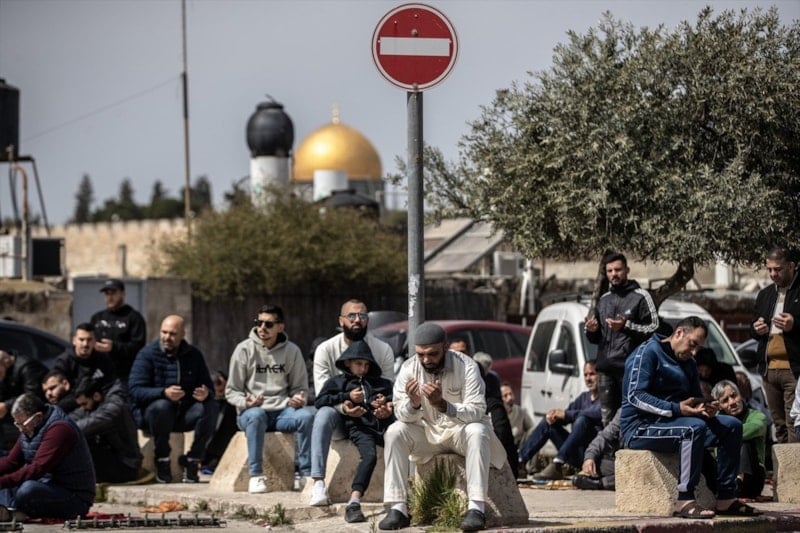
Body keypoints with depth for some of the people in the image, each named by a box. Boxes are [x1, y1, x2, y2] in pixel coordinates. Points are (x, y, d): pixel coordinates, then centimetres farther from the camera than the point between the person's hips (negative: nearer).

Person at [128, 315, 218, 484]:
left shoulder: (193, 355, 7)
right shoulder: (147, 354, -6)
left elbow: (208, 385, 6)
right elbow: (134, 390, -16)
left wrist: (205, 393, -21)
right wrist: (164, 393, -33)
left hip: (184, 414, 3)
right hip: (149, 413, -3)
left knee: (210, 407, -23)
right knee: (161, 406, -37)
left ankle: (193, 459, -15)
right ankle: (162, 460, -21)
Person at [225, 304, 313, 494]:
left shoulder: (292, 351, 9)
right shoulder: (244, 349, 3)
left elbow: (299, 386, 15)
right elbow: (231, 391, 4)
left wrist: (298, 399, -9)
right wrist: (245, 402, -17)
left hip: (283, 411, 2)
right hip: (251, 412, -2)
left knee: (307, 415, -29)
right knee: (256, 415, -38)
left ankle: (306, 474, -23)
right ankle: (256, 476, -33)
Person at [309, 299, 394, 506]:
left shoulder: (383, 350, 1)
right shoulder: (326, 350, -4)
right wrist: (344, 406, -34)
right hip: (339, 418, -1)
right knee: (324, 413, -36)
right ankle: (318, 484, -45)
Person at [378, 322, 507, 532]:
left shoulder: (466, 367, -17)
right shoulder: (409, 369, -9)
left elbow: (476, 412, -25)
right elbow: (403, 416, -10)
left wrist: (442, 404, -42)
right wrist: (413, 404, -34)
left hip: (462, 431, -3)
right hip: (428, 433, 3)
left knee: (477, 431, -35)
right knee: (394, 432, -23)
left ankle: (476, 508, -39)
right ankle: (398, 509, -23)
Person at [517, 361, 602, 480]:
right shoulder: (584, 397, 22)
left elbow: (598, 414, -23)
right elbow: (567, 412, 13)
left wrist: (566, 414, -23)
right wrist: (554, 415, -11)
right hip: (578, 455, 8)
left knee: (582, 420, -31)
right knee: (548, 422, 5)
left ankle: (557, 465, -39)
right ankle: (519, 460, -5)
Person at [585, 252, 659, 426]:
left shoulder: (640, 297, 2)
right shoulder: (604, 300, 21)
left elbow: (654, 329, -5)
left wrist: (626, 326, -16)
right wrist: (591, 331, 6)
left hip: (630, 368, -6)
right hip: (605, 368, 6)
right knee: (608, 420, 5)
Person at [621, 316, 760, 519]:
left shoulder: (688, 363, 19)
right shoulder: (647, 353, -9)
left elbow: (695, 399, 20)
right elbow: (635, 396, -20)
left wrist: (706, 410, -7)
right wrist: (676, 409, -29)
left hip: (672, 421, 9)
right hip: (640, 427, -9)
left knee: (731, 425, -3)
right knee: (694, 427, -35)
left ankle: (726, 498, -7)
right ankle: (684, 501, -38)